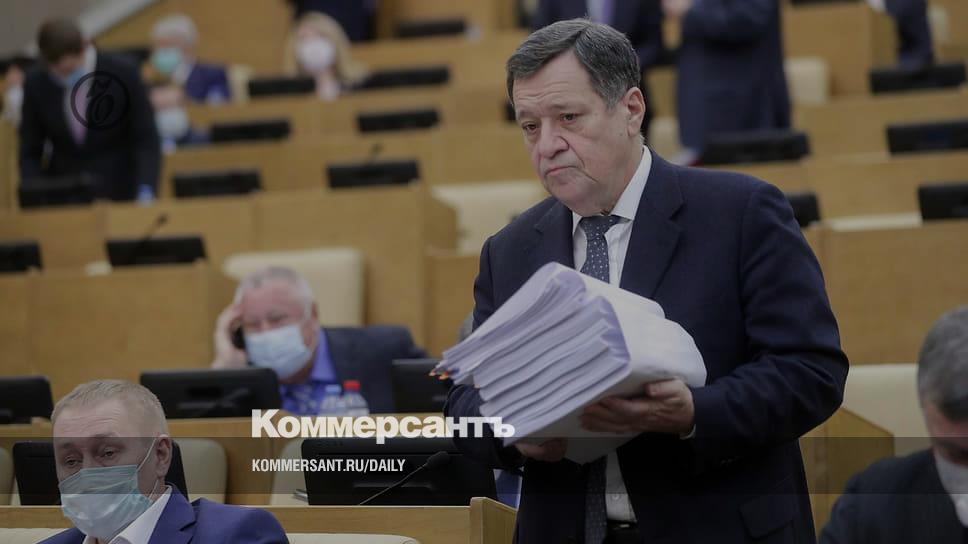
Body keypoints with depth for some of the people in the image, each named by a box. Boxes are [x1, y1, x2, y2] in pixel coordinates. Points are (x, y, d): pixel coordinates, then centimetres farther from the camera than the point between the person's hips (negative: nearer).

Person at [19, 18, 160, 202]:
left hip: (117, 194, -2)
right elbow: (30, 152, 6)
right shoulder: (36, 84, -2)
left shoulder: (122, 74, -8)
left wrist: (145, 192, -20)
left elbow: (146, 139, -6)